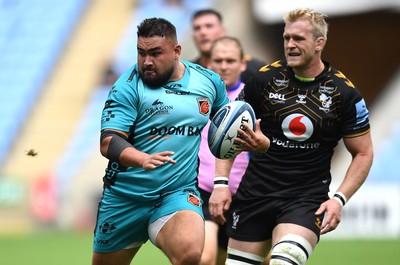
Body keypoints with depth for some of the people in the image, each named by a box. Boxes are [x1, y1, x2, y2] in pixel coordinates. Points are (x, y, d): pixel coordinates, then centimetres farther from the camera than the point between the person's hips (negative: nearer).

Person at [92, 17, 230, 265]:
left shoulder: (209, 81, 2)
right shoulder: (128, 86, -9)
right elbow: (108, 142, -19)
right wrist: (144, 159, -37)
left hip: (179, 193, 0)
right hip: (125, 195, 0)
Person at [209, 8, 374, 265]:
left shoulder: (345, 93, -4)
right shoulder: (264, 79, -2)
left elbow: (363, 153, 4)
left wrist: (339, 199, -9)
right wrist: (221, 184, -3)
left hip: (307, 197, -2)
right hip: (255, 192, 2)